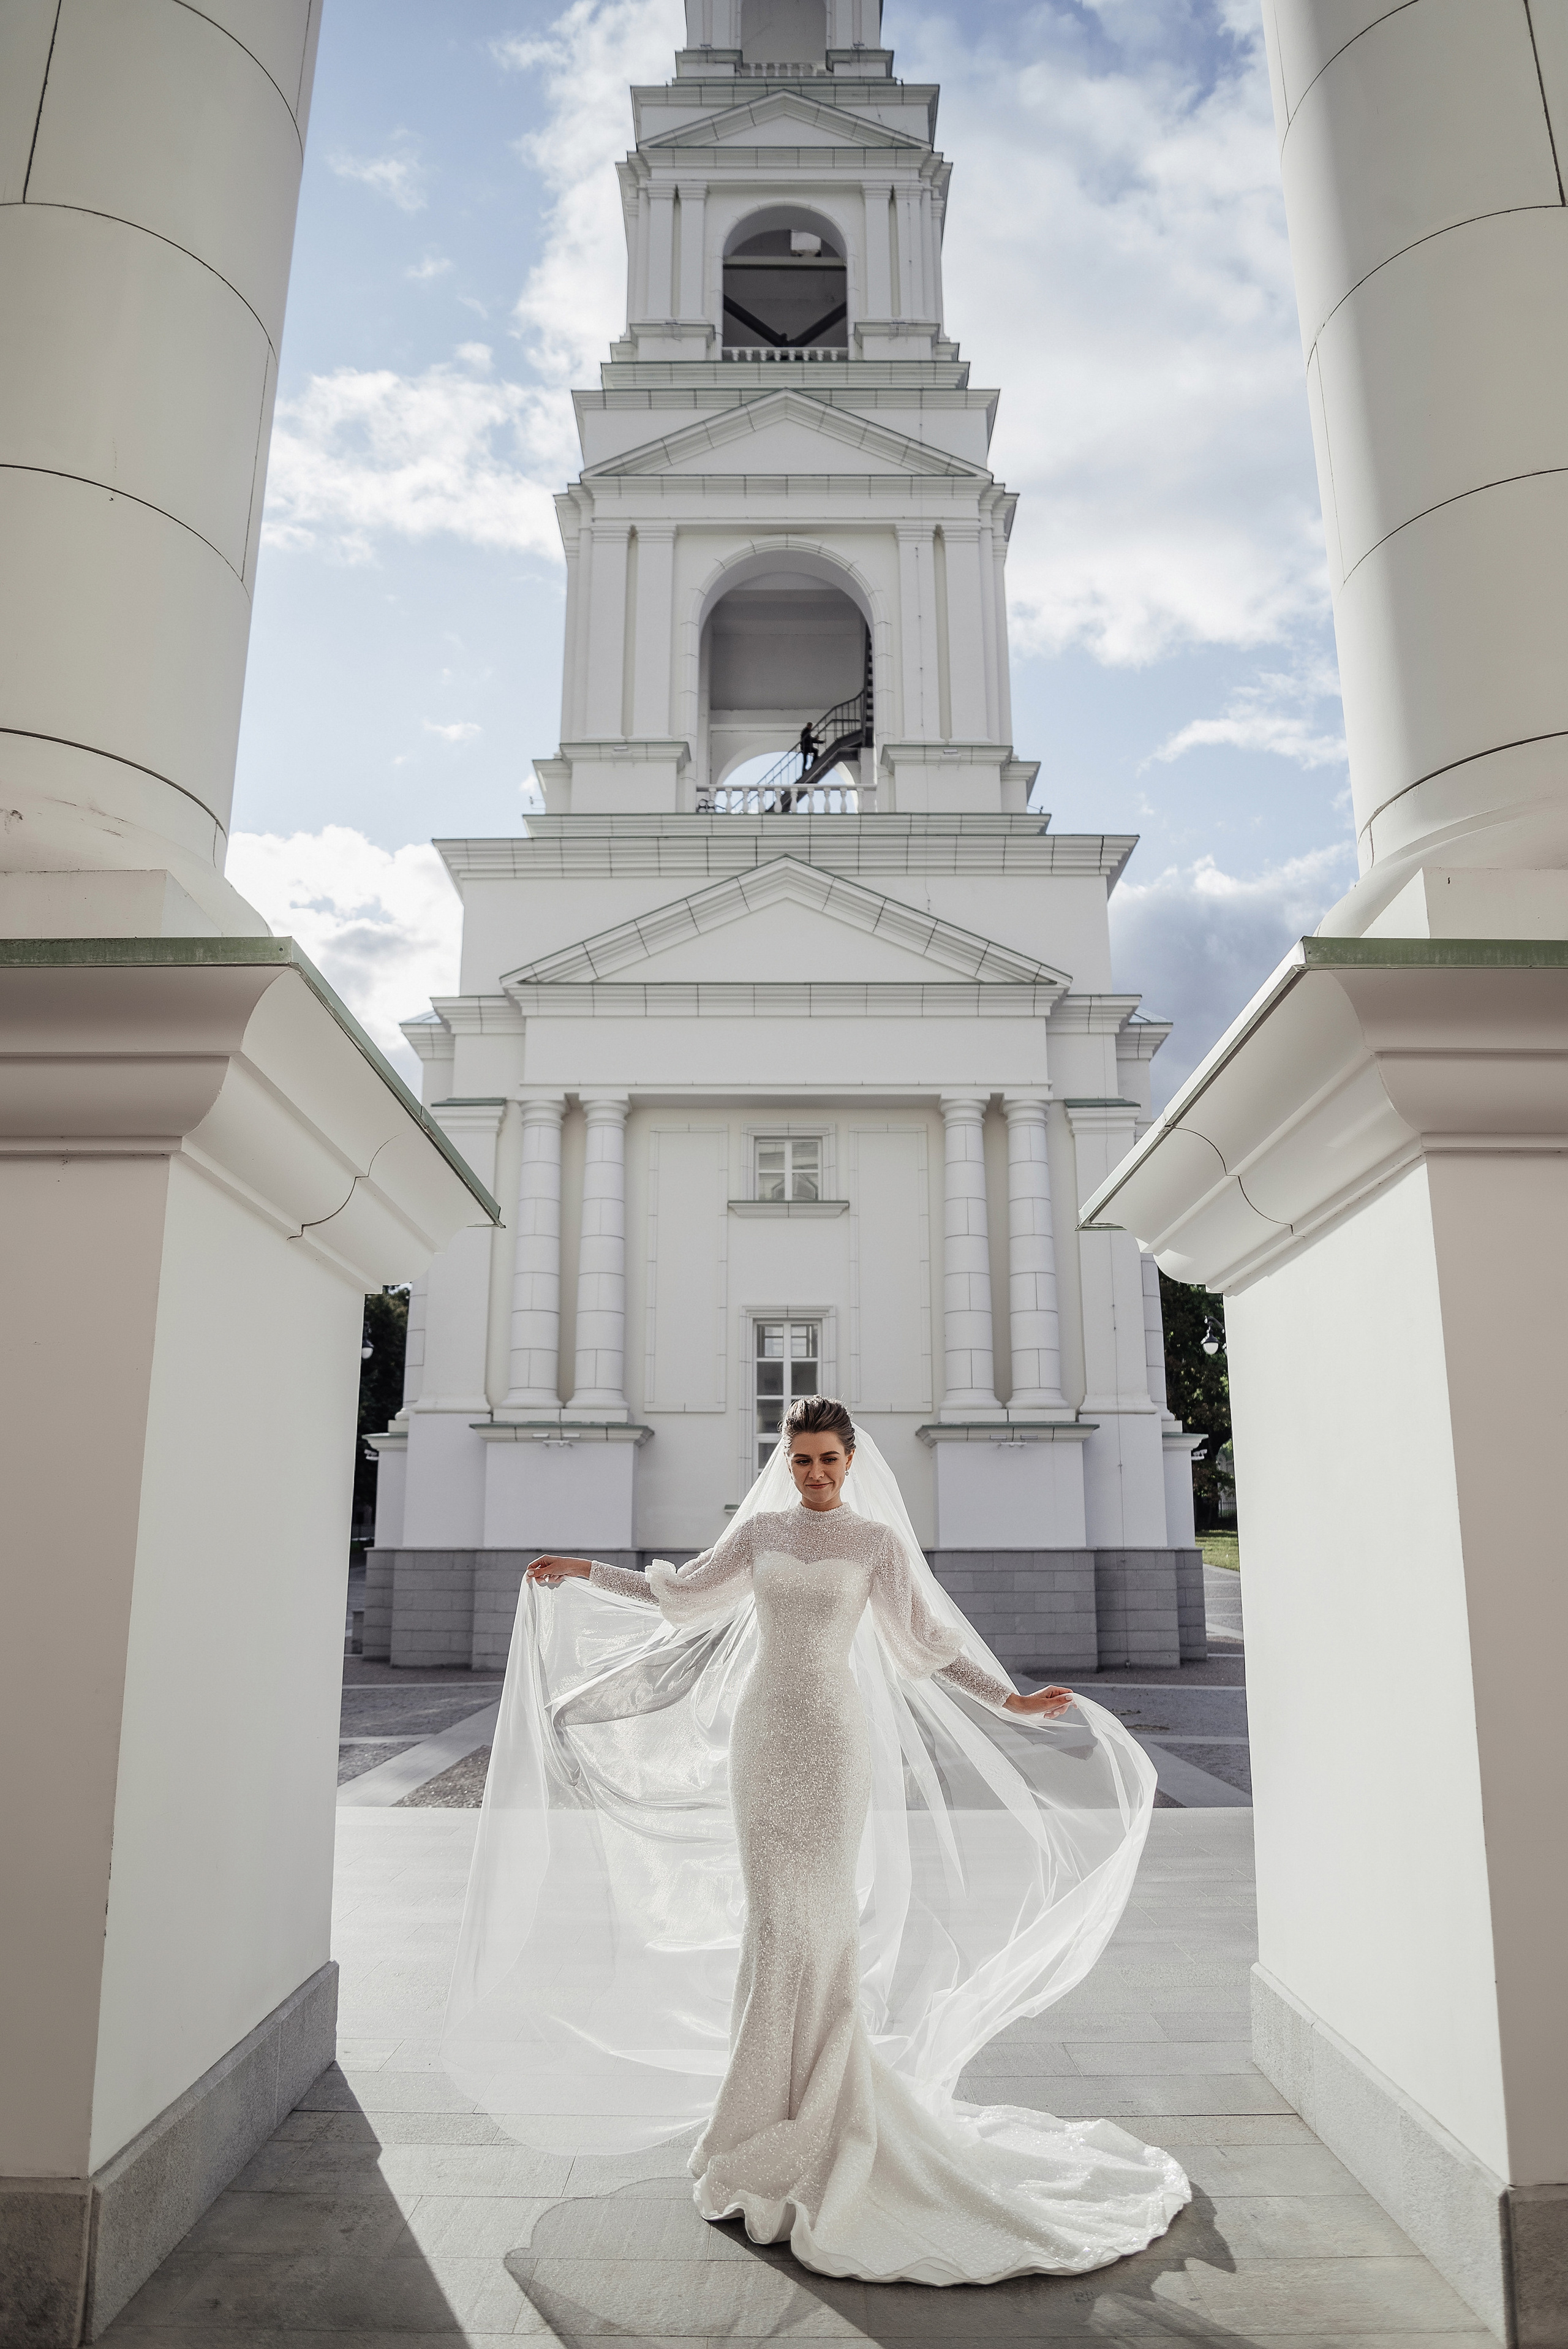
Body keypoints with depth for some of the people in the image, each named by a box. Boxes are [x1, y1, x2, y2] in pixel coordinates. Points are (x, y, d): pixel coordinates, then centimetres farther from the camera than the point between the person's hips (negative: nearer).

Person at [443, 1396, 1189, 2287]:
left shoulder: (878, 1540, -3)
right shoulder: (760, 1531, 7)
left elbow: (928, 1642, -1)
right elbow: (681, 1595, 14)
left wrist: (1013, 1702, -7)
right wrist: (585, 1572, 11)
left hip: (831, 1734, -4)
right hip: (759, 1729, 4)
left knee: (817, 1919, -1)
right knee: (774, 1918, 9)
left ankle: (814, 2123, 13)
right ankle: (779, 2109, 24)